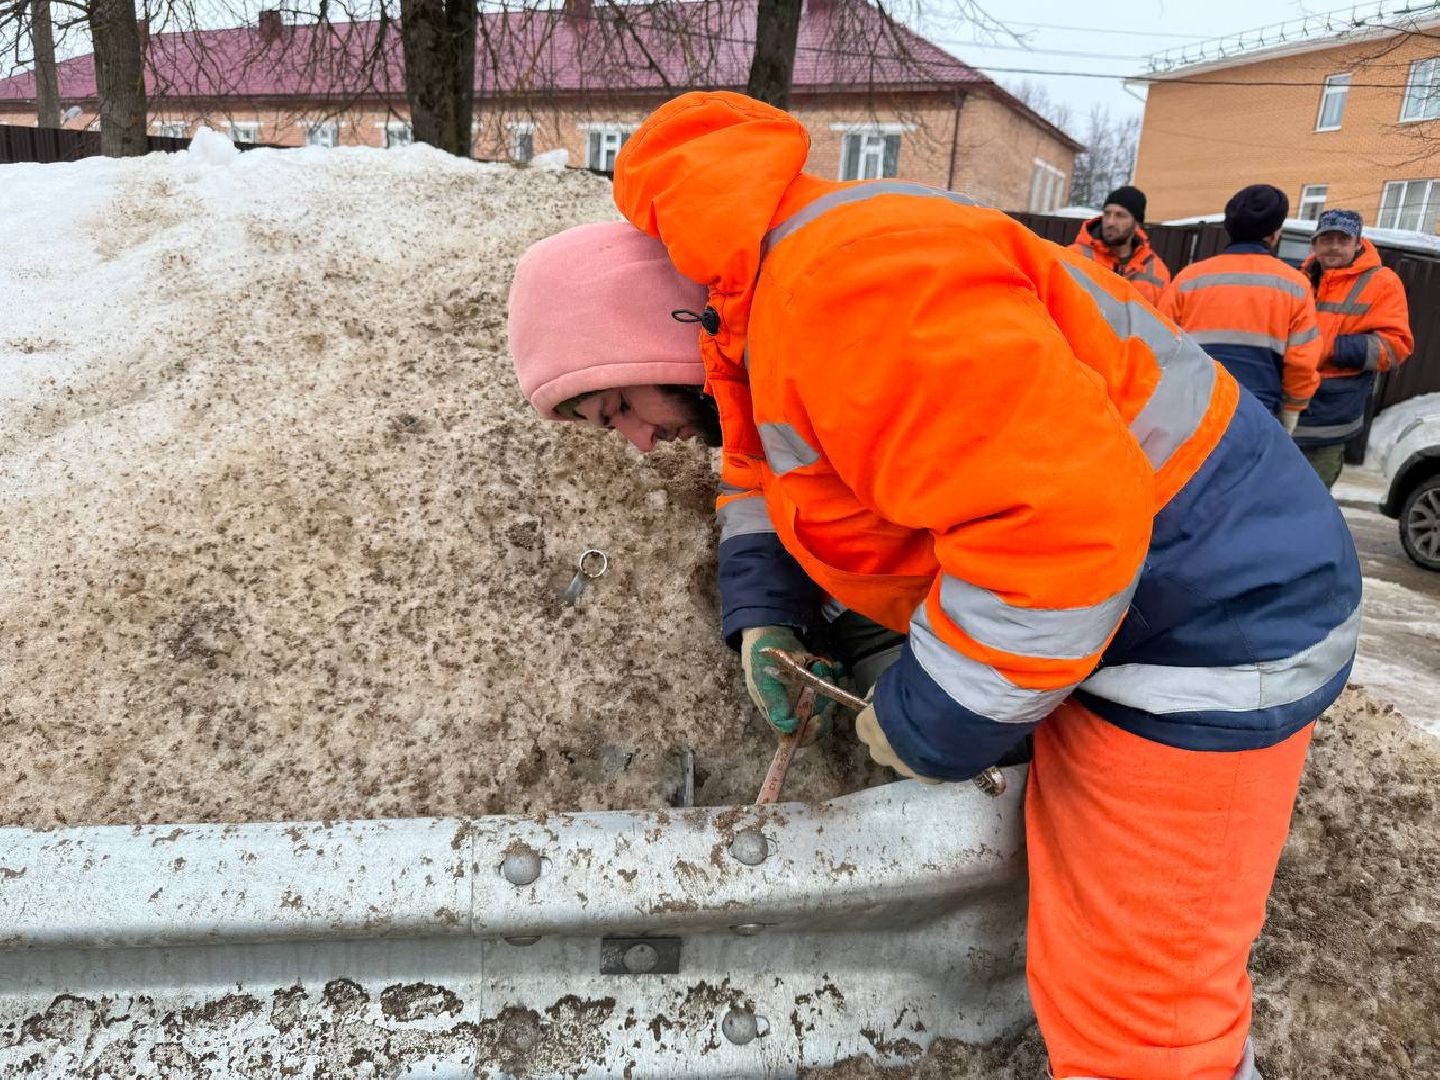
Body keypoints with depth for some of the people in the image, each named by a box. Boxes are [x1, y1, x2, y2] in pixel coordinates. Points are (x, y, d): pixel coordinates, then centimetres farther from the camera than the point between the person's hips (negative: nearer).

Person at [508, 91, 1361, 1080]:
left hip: (1211, 611, -10)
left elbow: (1059, 517, -34)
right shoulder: (753, 303, 7)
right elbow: (768, 463, 20)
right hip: (1104, 599, 10)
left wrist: (932, 723, -20)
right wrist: (763, 616, 2)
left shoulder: (839, 289, -28)